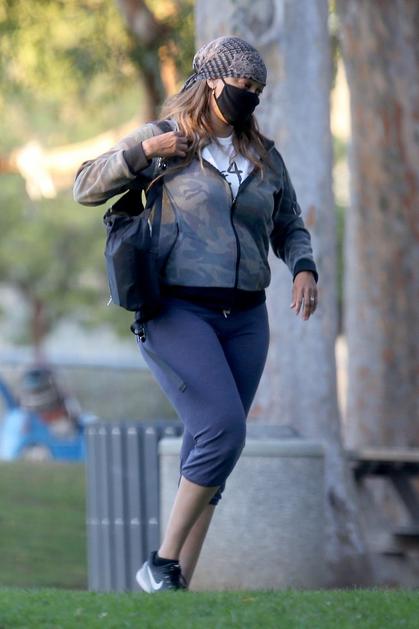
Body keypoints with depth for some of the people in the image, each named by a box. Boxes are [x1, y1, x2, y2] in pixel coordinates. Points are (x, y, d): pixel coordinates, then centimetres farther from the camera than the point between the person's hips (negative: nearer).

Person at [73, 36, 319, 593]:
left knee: (209, 448, 3)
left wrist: (304, 270, 3)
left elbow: (289, 227, 23)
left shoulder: (265, 156, 13)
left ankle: (179, 583, 7)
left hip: (244, 319, 5)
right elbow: (85, 188, 1)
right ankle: (161, 564, -10)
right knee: (223, 431, -21)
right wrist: (143, 152, -13)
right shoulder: (163, 141, 1)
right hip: (177, 312, -5)